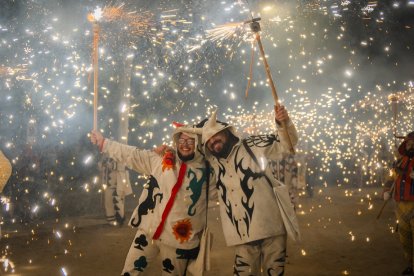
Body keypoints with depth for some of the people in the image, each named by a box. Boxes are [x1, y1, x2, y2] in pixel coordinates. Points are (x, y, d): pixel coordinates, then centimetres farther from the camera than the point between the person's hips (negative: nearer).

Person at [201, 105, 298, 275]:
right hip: (243, 234, 4)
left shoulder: (252, 146, 2)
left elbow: (286, 143, 2)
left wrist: (284, 123, -17)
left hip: (269, 226, -3)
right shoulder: (214, 161, 13)